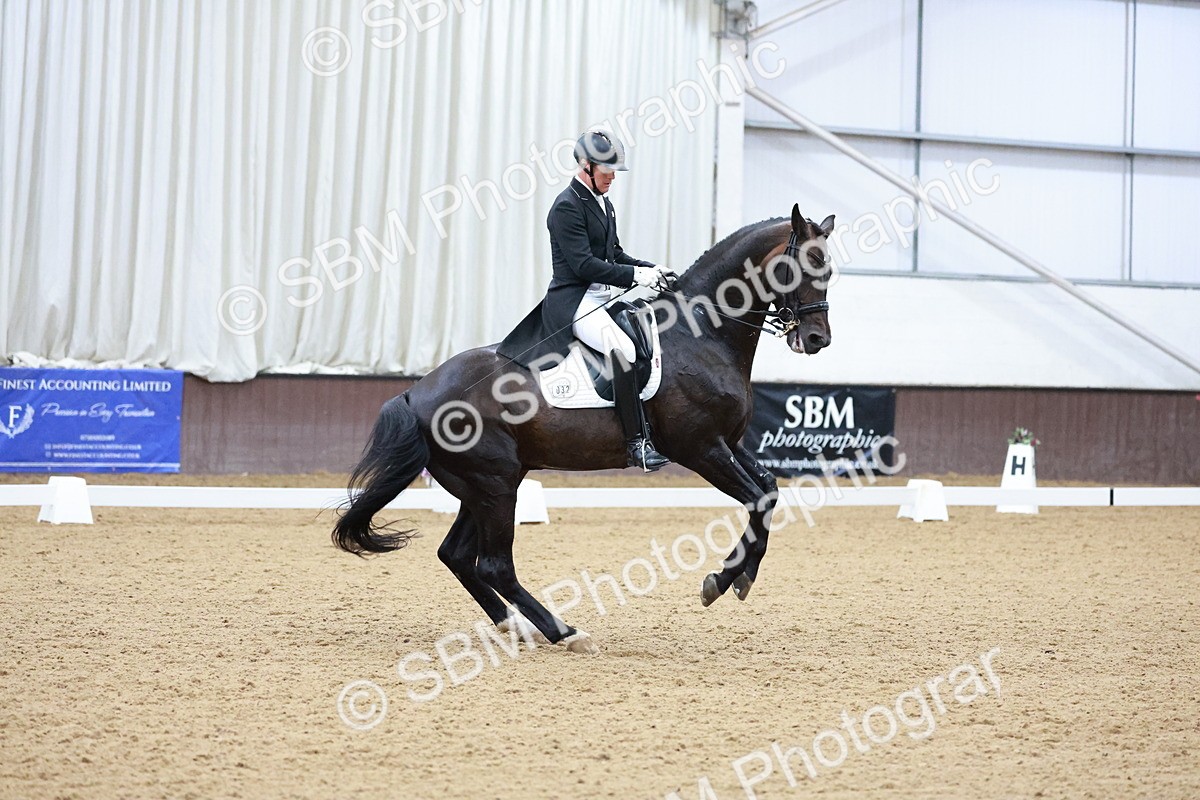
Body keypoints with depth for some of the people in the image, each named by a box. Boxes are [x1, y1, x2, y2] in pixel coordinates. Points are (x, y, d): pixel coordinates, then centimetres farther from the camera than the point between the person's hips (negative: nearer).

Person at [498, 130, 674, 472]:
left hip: (600, 299, 11)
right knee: (622, 347, -33)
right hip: (573, 300, -11)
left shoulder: (603, 203, 19)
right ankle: (637, 443, -36)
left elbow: (614, 254, 25)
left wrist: (649, 269, 8)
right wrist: (635, 275, -19)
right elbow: (584, 264, -19)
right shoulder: (567, 206, -12)